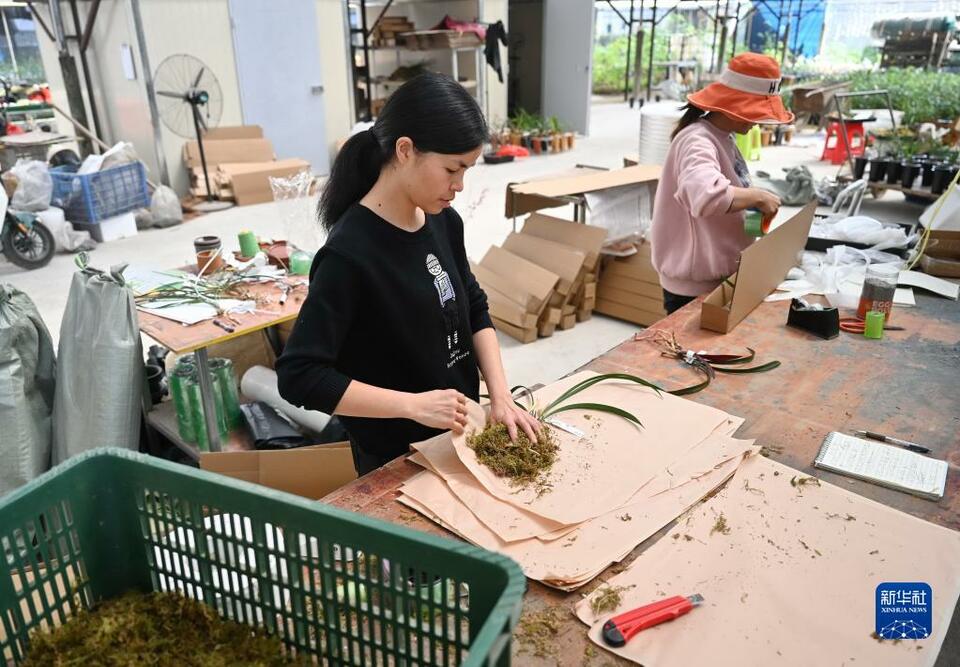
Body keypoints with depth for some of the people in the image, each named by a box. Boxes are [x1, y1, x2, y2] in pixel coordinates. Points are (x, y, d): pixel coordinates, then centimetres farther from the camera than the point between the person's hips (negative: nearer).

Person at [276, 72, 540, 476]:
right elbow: (299, 377, -26)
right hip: (398, 458, -7)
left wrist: (500, 394, -9)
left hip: (459, 434, 7)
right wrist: (413, 404, -29)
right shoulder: (350, 252, -27)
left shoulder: (443, 220, -5)